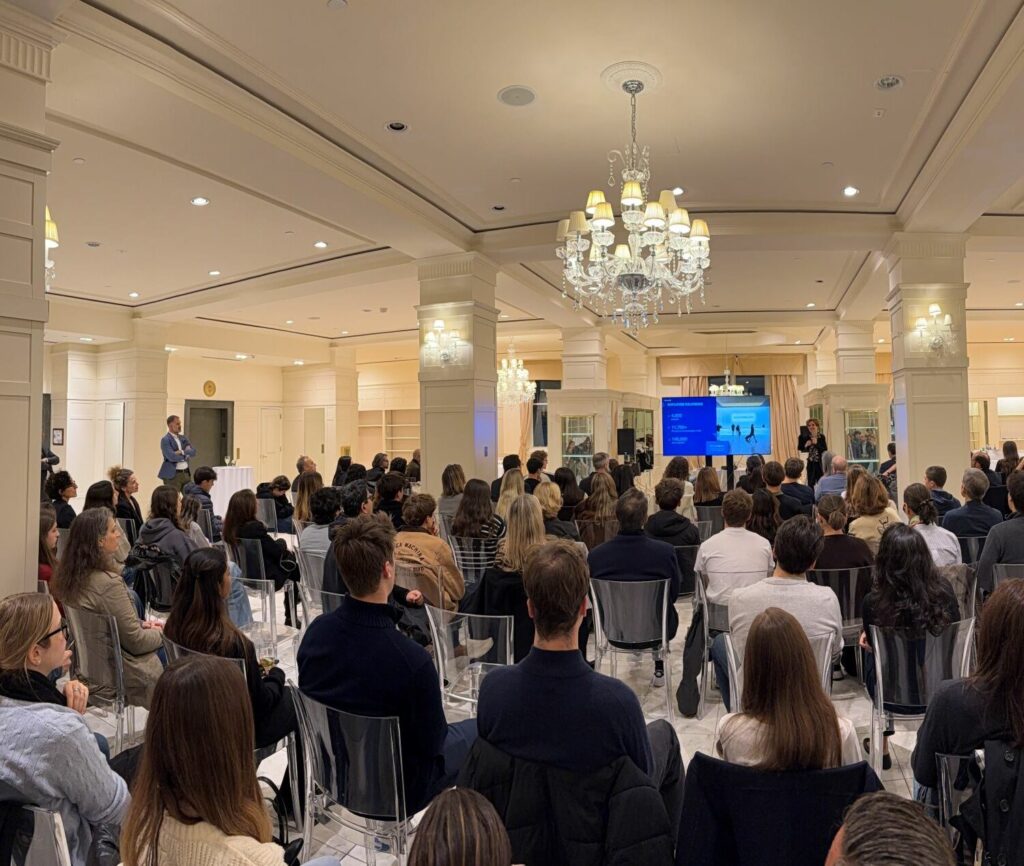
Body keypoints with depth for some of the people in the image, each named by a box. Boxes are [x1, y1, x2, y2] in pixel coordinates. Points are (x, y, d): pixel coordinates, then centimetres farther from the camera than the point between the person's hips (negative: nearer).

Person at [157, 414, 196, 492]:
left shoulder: (183, 437, 14)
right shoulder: (165, 440, -8)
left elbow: (193, 451, 3)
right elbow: (171, 456, -19)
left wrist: (182, 452, -14)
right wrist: (185, 456, -5)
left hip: (186, 473, 6)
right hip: (172, 475, -6)